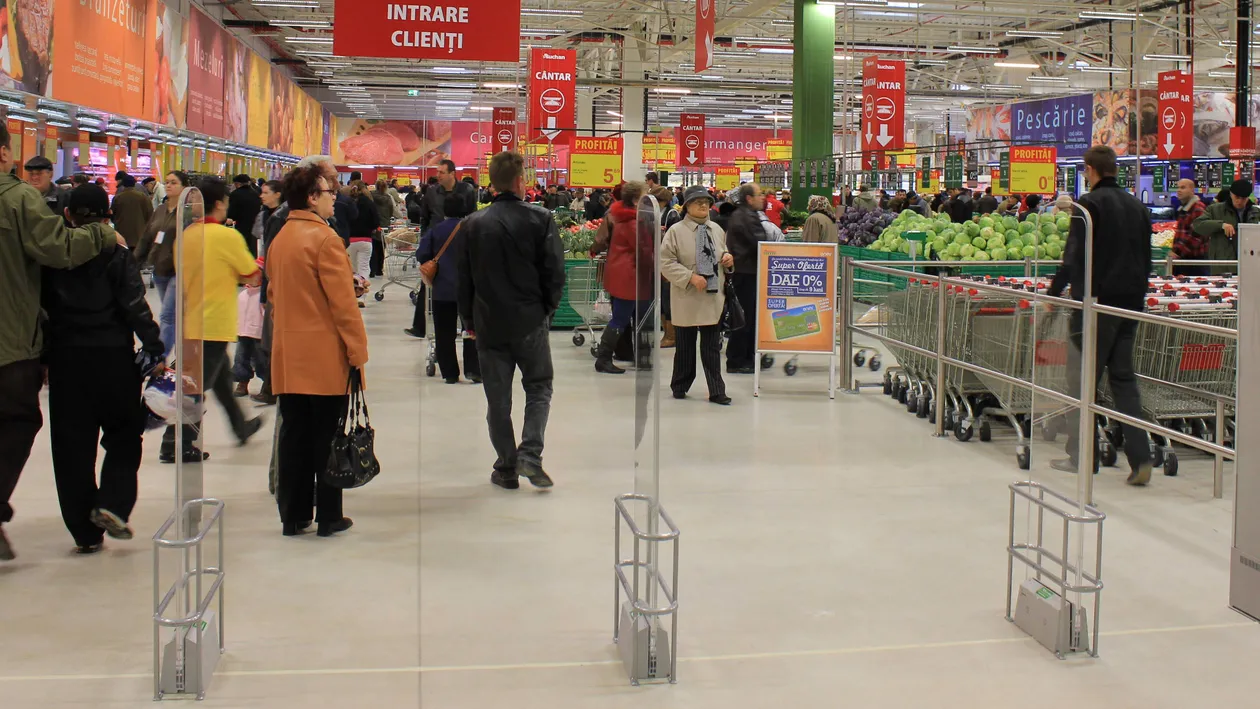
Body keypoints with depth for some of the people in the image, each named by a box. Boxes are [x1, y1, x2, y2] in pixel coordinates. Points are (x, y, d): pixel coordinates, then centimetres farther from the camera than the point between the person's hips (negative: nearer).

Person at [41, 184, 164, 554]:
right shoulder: (116, 254, -7)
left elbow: (41, 305, 6)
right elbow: (134, 307, -11)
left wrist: (44, 355, 13)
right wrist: (154, 349, -6)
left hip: (65, 357, 3)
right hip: (112, 357, -3)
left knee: (72, 444, 8)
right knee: (124, 434, 13)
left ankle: (85, 532, 10)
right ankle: (112, 504, -6)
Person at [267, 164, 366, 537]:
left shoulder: (279, 239, 9)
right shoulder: (324, 238, -14)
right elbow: (342, 301, -16)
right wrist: (357, 351, -11)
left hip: (288, 354, 7)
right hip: (325, 356, -7)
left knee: (293, 435, 11)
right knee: (327, 437, 2)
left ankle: (293, 515, 15)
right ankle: (328, 517, 9)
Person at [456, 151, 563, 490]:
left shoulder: (473, 224, 1)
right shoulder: (540, 219, -8)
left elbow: (463, 277, 5)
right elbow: (554, 271, -8)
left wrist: (470, 318, 14)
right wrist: (547, 308, 6)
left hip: (489, 323, 2)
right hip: (530, 322, -2)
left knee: (498, 399, 10)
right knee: (538, 388, 13)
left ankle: (507, 468, 13)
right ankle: (530, 454, -3)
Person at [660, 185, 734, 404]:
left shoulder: (717, 230, 11)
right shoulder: (676, 231, -6)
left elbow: (722, 255, 26)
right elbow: (666, 263, -10)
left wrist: (728, 258, 2)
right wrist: (691, 277, -19)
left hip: (714, 297, 4)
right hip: (687, 298, -4)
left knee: (712, 346, 5)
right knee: (685, 346, 6)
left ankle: (716, 391, 8)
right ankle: (679, 386, 23)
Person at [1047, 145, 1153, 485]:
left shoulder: (1089, 204, -10)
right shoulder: (1137, 206, 12)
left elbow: (1075, 257, -13)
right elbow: (1146, 260, 16)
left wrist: (1054, 292, -2)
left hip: (1097, 302, -7)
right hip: (1131, 303, 7)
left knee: (1082, 380, 2)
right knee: (1124, 378, 10)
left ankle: (1081, 457, 6)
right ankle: (1140, 458, 3)